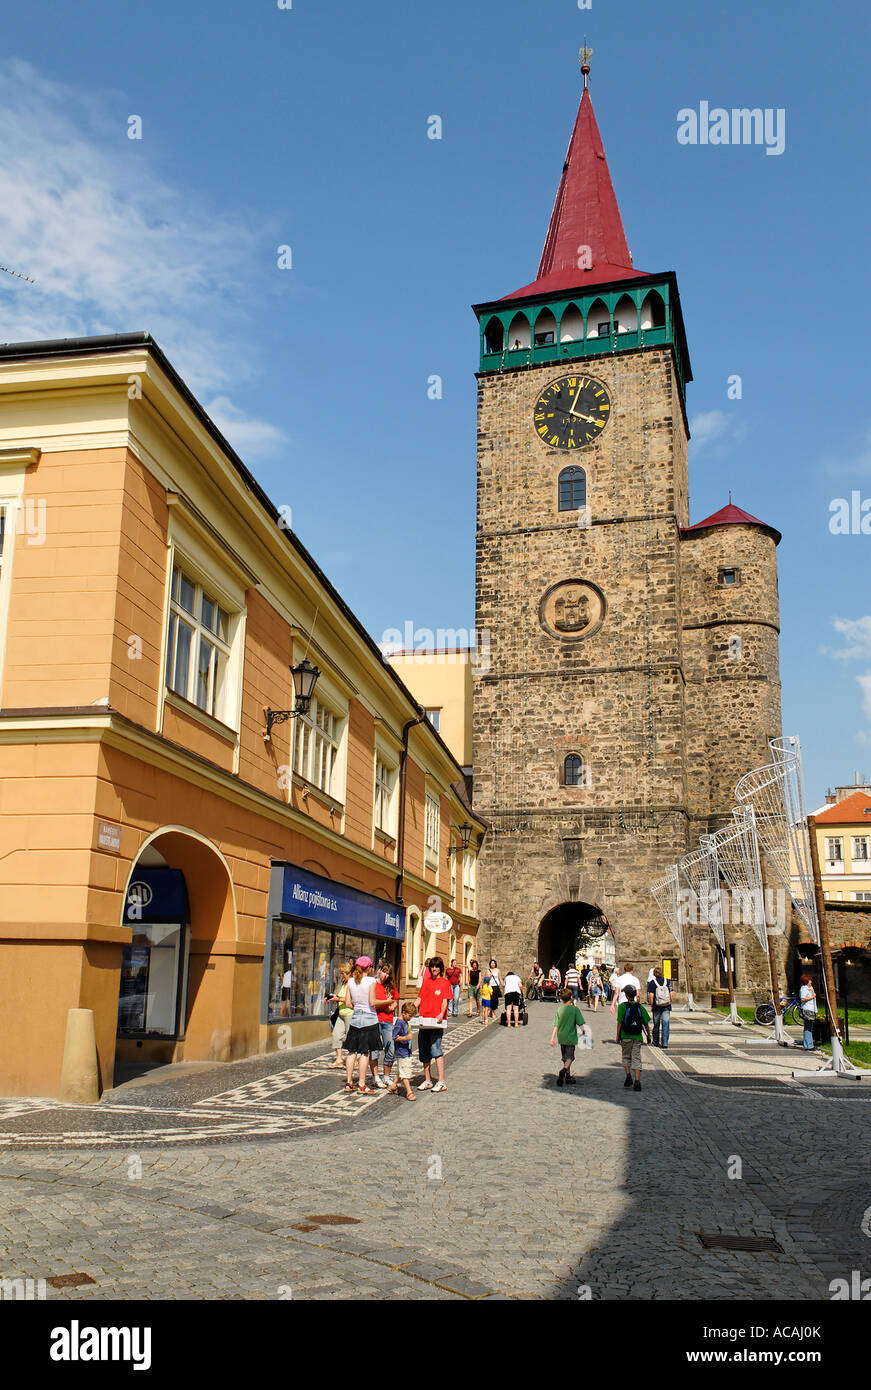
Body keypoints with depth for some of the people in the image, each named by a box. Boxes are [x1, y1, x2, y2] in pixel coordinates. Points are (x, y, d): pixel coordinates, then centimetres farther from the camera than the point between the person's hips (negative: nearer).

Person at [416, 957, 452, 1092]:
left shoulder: (444, 983, 2)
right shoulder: (426, 982, 16)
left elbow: (445, 1000, -6)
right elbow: (420, 998, 17)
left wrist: (442, 1013, -22)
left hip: (436, 1021, -5)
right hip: (424, 1020, 6)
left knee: (436, 1050, -12)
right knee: (424, 1052, 9)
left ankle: (441, 1082, -10)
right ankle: (427, 1080, 20)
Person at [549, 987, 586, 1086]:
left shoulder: (559, 1009, -1)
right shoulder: (575, 1009, -9)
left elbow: (556, 1026, -2)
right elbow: (580, 1023, -7)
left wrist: (552, 1038, -1)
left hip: (561, 1037, 4)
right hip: (571, 1037, -4)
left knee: (565, 1058, 17)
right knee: (570, 1057, 0)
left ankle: (568, 1077, 23)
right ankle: (563, 1070, -27)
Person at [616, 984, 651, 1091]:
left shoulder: (622, 1006, -5)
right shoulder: (640, 1007, 4)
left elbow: (619, 1022, -8)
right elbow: (646, 1023, 6)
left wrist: (618, 1035, 0)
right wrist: (648, 1036, 18)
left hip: (625, 1037, -2)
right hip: (637, 1037, 2)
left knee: (626, 1056, 17)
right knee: (636, 1058, 2)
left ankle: (628, 1075, 5)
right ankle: (637, 1081, -7)